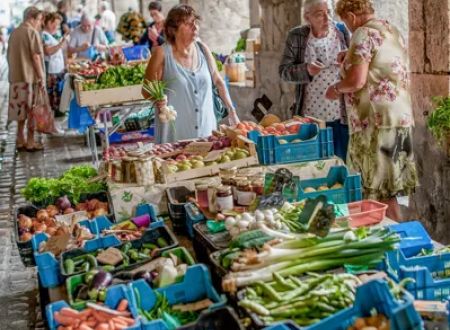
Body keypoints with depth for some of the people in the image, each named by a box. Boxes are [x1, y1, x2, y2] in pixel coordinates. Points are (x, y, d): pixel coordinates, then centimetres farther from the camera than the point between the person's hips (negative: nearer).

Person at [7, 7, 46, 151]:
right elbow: (35, 57, -15)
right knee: (31, 110, 0)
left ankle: (20, 140, 17)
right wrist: (42, 77, -10)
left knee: (21, 109, 13)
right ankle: (30, 142, 3)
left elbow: (9, 56, 18)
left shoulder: (14, 33, 13)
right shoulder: (32, 32, -10)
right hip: (30, 77, -7)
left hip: (16, 77, 7)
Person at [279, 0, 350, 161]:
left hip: (341, 115, 0)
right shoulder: (296, 36, -2)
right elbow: (284, 70, -2)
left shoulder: (342, 32, 0)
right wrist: (306, 70, -20)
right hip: (310, 116, 0)